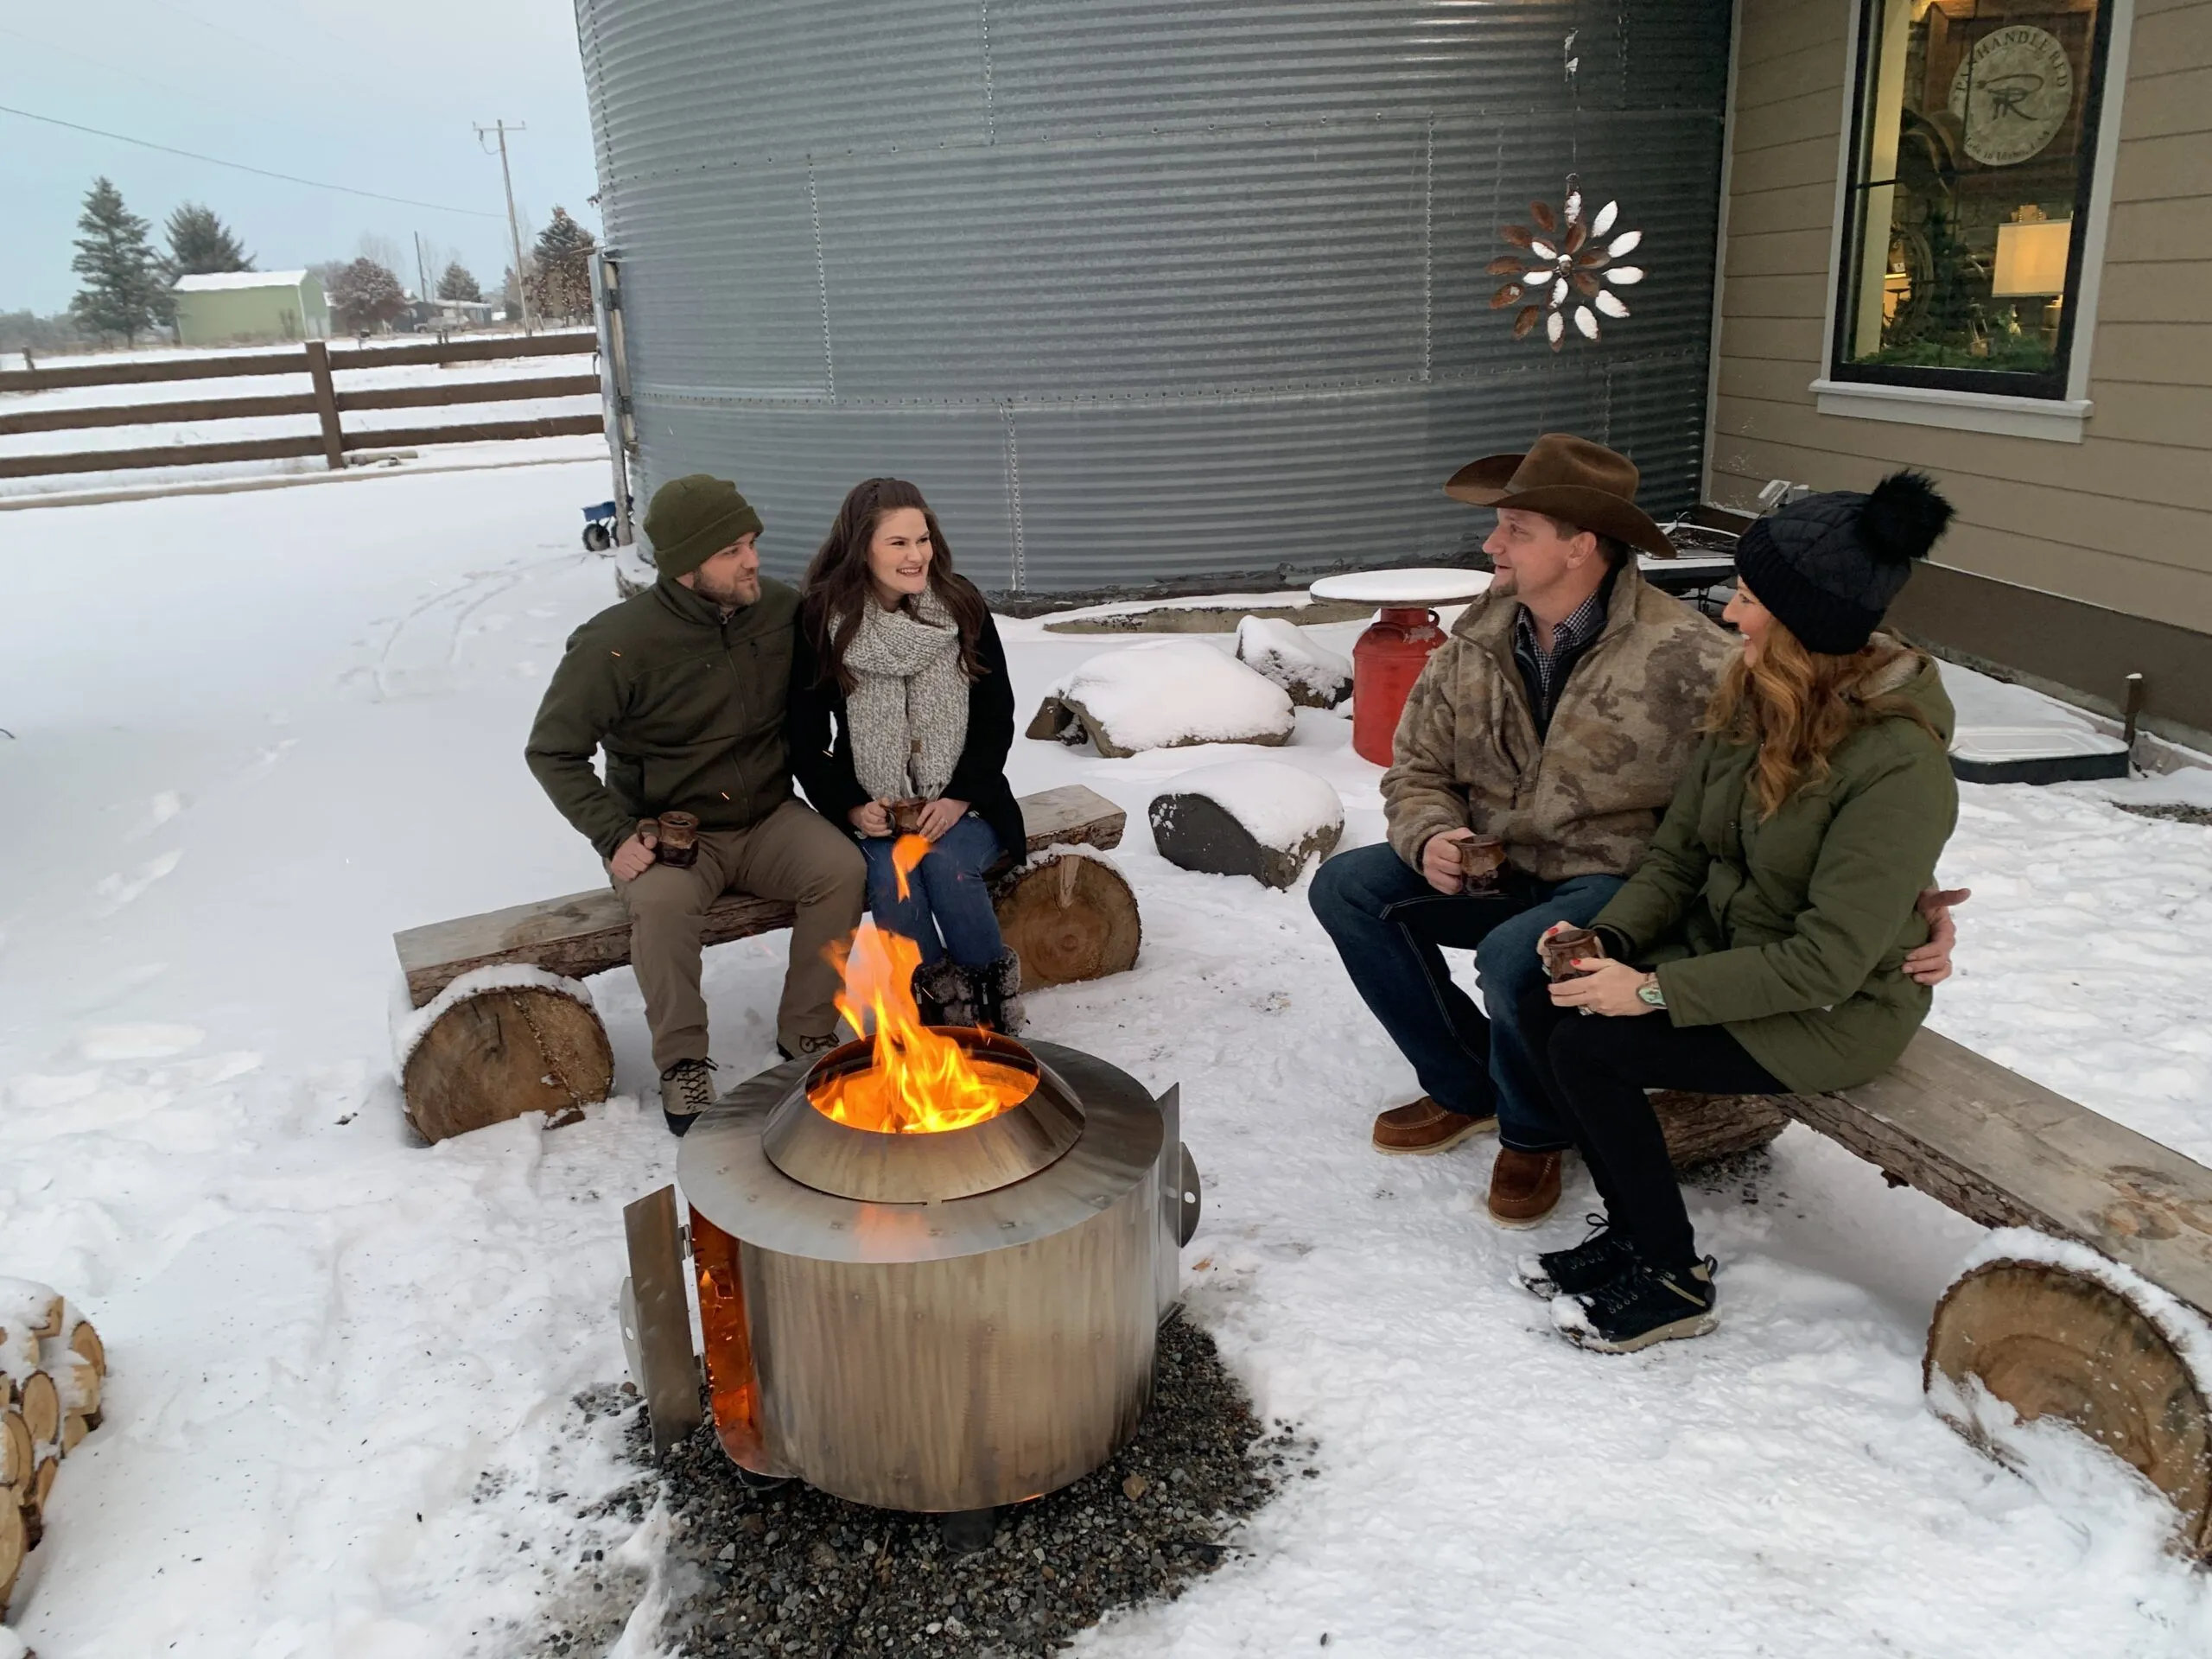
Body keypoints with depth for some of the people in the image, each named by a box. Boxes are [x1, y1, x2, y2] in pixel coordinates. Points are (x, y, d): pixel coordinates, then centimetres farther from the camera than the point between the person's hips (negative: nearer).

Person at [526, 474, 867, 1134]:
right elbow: (552, 750, -9)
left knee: (842, 868, -25)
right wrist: (615, 835, -18)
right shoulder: (619, 642, -17)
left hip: (768, 818, 3)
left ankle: (807, 1035, -9)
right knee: (661, 902, -34)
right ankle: (682, 1062, -13)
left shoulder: (783, 610, -6)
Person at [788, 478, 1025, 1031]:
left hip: (960, 804, 0)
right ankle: (944, 1006, -11)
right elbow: (804, 739, 0)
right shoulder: (822, 620, -6)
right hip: (874, 811, 0)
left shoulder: (962, 605, -3)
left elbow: (997, 717, 0)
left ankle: (994, 1005, -8)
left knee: (947, 863, -29)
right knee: (891, 874, -30)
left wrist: (960, 798, -12)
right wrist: (852, 807, -13)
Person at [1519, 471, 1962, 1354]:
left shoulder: (1898, 763, -26)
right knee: (1545, 1007, -11)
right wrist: (1607, 940, -14)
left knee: (1588, 1047, -20)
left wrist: (1656, 990, -26)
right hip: (1730, 950, 8)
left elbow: (1829, 961, -27)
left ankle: (1675, 1278, 0)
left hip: (1836, 1012, -8)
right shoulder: (1754, 702, -2)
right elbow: (1678, 851, 3)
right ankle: (1632, 1232, 6)